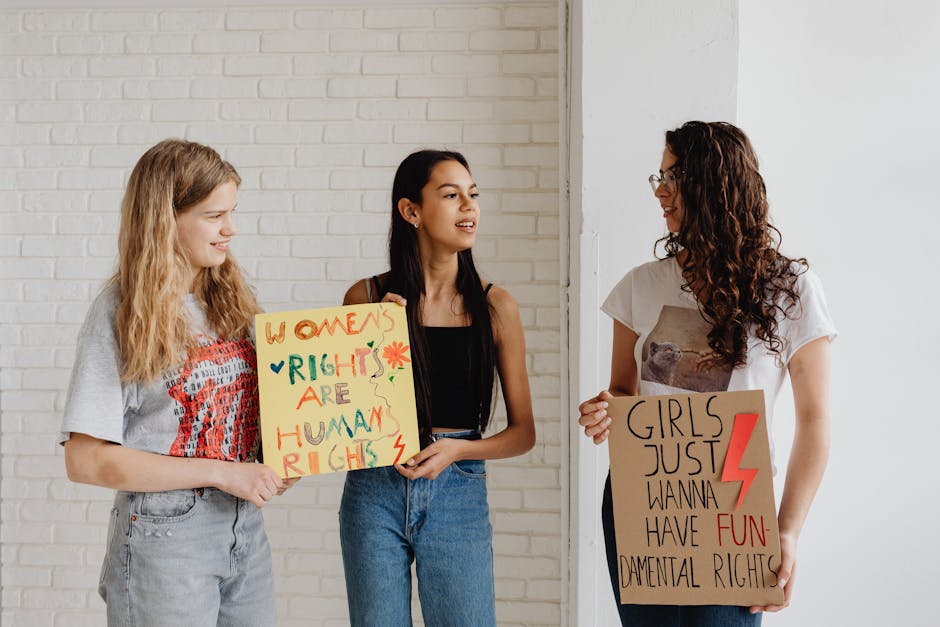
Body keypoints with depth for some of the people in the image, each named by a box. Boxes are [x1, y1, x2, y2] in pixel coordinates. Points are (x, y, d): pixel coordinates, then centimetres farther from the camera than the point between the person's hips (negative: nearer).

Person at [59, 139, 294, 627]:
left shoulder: (232, 299, 6)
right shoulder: (121, 312, -11)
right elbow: (85, 461, -16)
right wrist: (221, 472, -18)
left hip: (246, 532, 6)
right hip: (166, 538, -5)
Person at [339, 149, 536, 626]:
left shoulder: (494, 307, 0)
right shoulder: (368, 298, -1)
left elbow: (523, 433, 4)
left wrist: (457, 448, -13)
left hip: (458, 491, 0)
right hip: (374, 490, 0)